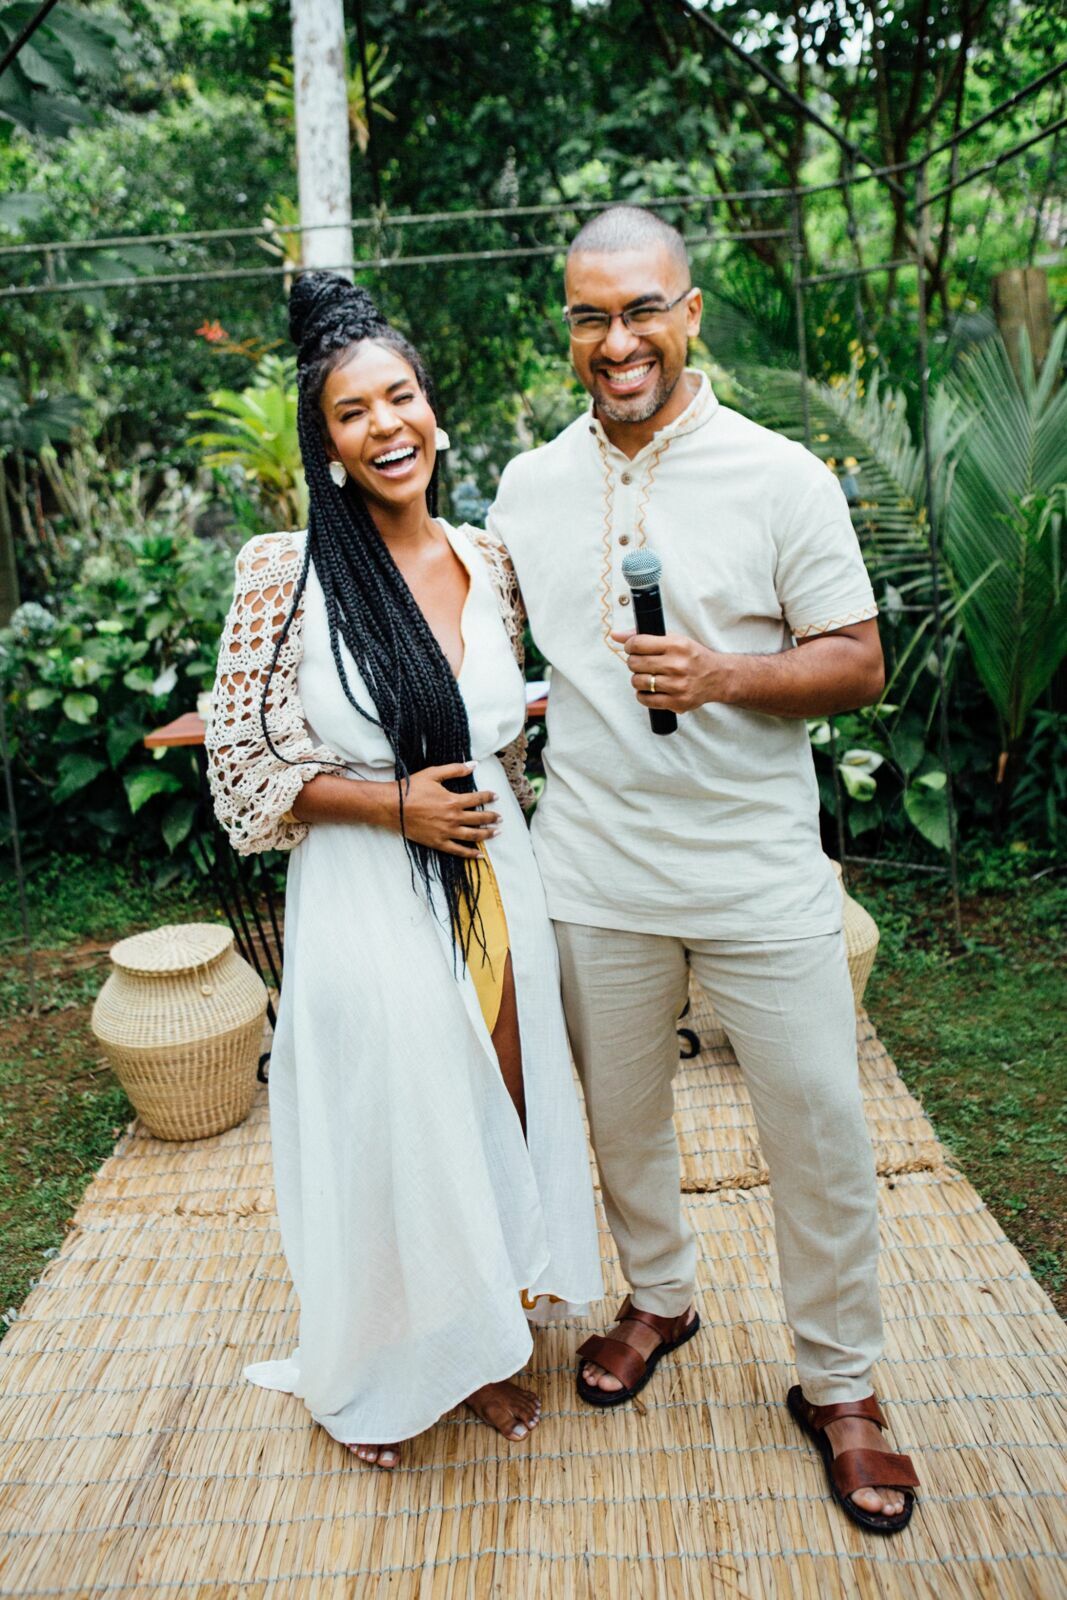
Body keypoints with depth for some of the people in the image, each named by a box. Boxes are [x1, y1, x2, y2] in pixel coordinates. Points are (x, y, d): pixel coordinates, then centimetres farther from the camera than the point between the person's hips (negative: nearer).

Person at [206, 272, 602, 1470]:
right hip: (363, 907, -4)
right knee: (385, 1133, 10)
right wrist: (394, 802, -16)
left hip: (491, 892, 5)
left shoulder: (489, 564, 4)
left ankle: (477, 1346, 43)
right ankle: (372, 1375, 40)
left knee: (493, 1120, 16)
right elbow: (240, 767, -9)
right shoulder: (285, 573, -11)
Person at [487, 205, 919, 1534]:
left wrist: (723, 676, -22)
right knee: (621, 1113, 17)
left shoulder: (781, 476, -5)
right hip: (597, 874, 3)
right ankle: (657, 1297, 44)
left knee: (821, 1134, 5)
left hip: (760, 874, -2)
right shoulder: (527, 488, 5)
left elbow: (858, 662, -4)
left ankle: (838, 1385, 29)